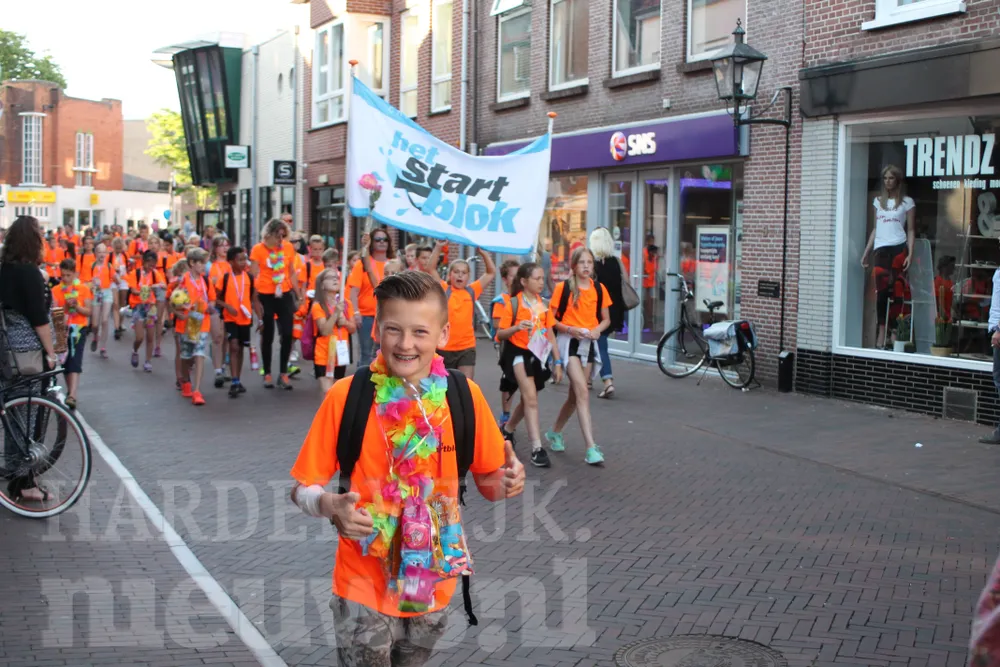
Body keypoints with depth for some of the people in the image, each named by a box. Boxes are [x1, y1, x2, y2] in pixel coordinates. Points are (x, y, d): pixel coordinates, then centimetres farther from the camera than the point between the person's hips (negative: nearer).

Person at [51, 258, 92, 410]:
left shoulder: (83, 288, -1)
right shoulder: (56, 290, 3)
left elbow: (88, 311, -2)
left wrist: (77, 306, -20)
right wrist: (66, 306, -20)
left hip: (78, 329, -3)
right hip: (62, 329, 3)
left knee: (75, 362, -14)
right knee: (65, 362, 9)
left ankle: (72, 396, -25)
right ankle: (70, 391, 26)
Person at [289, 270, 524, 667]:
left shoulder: (465, 396, -9)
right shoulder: (346, 395, -15)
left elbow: (487, 481, 2)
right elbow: (302, 488, -8)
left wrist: (507, 482, -20)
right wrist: (331, 506, -29)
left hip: (434, 584, 3)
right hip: (364, 586, -3)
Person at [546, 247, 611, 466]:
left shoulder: (599, 289, 5)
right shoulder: (563, 288, -6)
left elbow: (606, 319, 13)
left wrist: (598, 329, -8)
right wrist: (569, 329, -18)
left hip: (589, 343, 5)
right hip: (569, 342, -5)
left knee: (575, 395, 12)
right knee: (583, 393, -17)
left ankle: (555, 433, 36)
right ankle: (591, 448, -21)